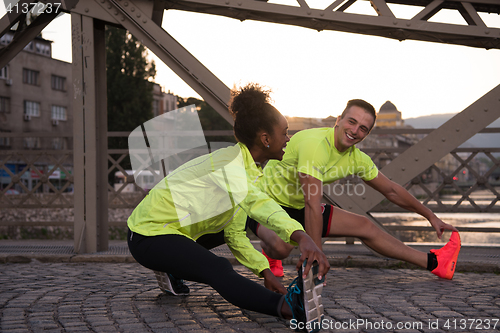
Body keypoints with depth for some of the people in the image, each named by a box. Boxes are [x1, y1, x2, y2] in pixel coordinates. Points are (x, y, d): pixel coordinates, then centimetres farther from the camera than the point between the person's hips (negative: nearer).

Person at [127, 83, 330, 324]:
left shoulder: (247, 168, 8)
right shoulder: (229, 160, -21)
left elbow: (235, 236, 11)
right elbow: (251, 198, -45)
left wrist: (265, 273, -2)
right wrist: (302, 237, -59)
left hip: (174, 228, 10)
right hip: (147, 235, -10)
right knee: (219, 270, -33)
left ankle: (173, 266, 24)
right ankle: (286, 306, -52)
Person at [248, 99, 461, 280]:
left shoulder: (356, 159, -5)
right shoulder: (315, 144, -31)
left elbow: (391, 190, 10)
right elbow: (312, 205, -34)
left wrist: (431, 217, 14)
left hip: (298, 208, 7)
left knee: (364, 226, 6)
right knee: (282, 247, -38)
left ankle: (432, 263, 18)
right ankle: (271, 254, 1)